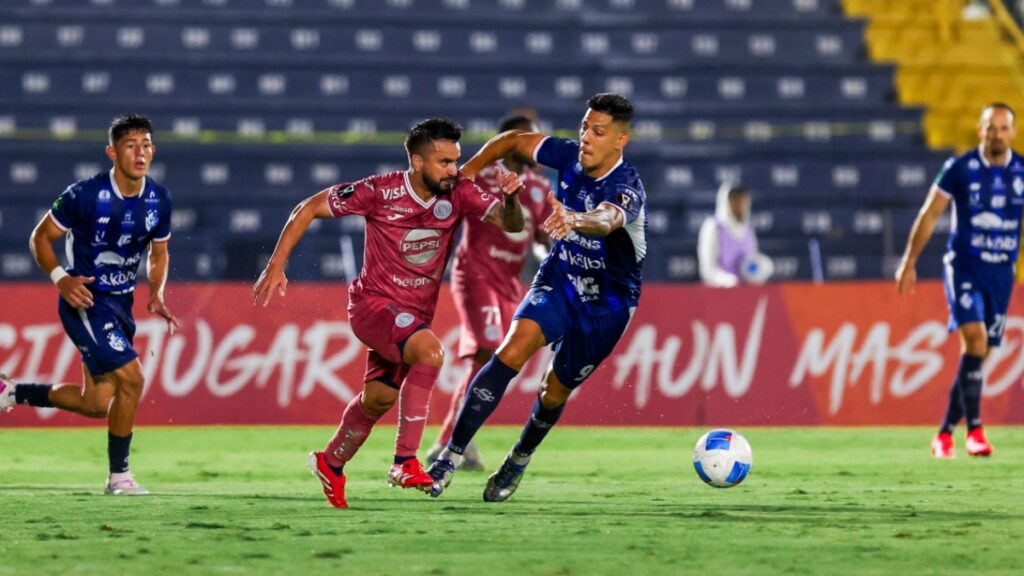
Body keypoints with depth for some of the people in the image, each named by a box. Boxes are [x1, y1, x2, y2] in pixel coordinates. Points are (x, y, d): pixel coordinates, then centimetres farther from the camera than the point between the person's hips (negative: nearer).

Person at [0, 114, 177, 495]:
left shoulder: (158, 200, -2)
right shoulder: (85, 195, -18)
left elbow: (159, 253, 15)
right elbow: (41, 237, -8)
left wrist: (157, 294, -4)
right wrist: (60, 278, -24)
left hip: (121, 305, 7)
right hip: (85, 302, -7)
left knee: (96, 404, 11)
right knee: (131, 377, -21)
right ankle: (119, 475, -6)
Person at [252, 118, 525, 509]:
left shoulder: (458, 193, -8)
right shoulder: (381, 192, -18)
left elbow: (511, 224, -15)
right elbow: (310, 208, -10)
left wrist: (510, 198, -38)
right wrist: (276, 266, -13)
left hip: (416, 312, 6)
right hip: (374, 303, -6)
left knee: (378, 398, 17)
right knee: (429, 350, -32)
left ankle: (331, 463, 45)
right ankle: (405, 461, -30)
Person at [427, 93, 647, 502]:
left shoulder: (627, 188, -29)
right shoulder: (570, 155, -12)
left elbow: (607, 219, -53)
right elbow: (515, 141, 6)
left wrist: (574, 219, -75)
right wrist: (465, 173, 0)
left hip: (607, 303, -3)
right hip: (557, 282, 3)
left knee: (555, 393, 7)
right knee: (513, 349, -22)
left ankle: (518, 462, 39)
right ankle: (451, 457, -22)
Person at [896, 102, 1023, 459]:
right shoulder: (960, 169, -5)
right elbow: (929, 214, 2)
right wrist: (909, 262, 1)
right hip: (963, 266, -3)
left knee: (978, 355, 5)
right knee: (974, 338, -22)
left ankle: (945, 433, 16)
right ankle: (974, 429, -20)